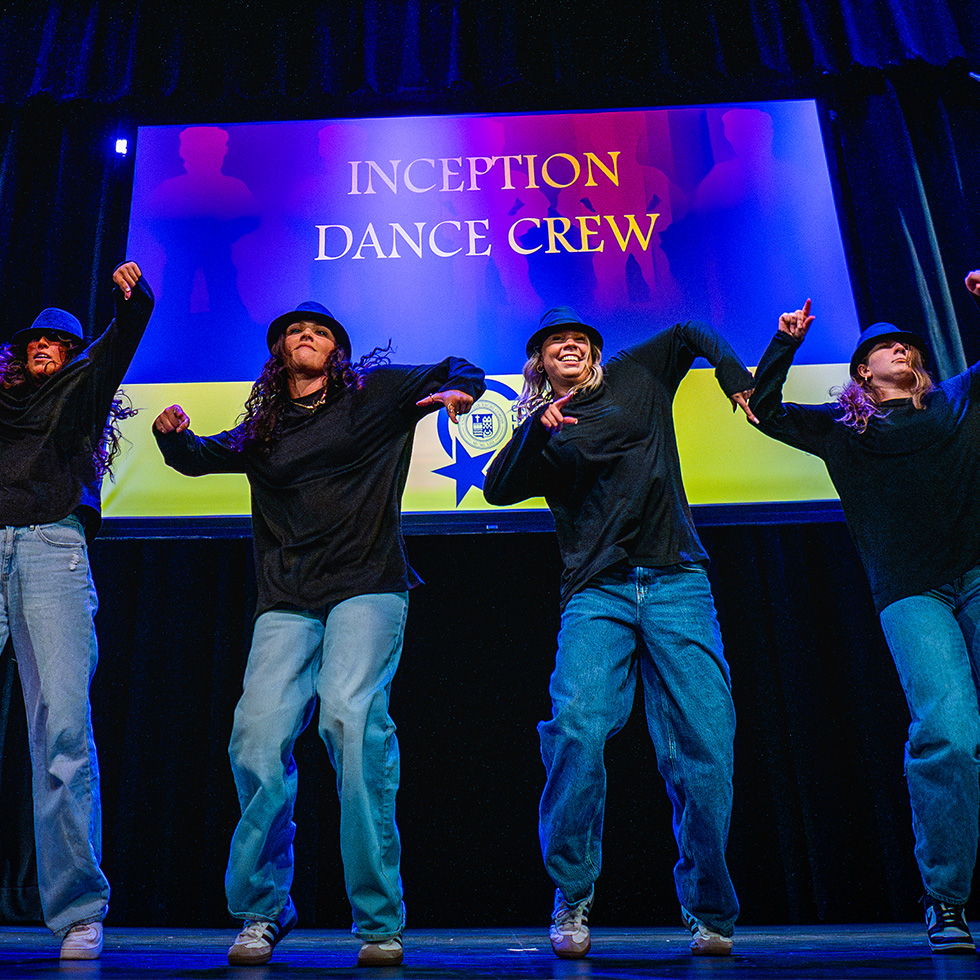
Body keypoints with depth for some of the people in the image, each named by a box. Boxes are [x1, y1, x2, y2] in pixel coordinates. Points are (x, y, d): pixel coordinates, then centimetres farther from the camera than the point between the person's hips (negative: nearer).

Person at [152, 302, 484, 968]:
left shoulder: (375, 392, 12)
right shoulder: (262, 432, 20)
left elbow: (461, 371, 20)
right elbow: (196, 458, 34)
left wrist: (457, 390, -4)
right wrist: (173, 434, 11)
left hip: (367, 587, -3)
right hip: (287, 603, 3)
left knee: (351, 717, -24)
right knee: (258, 733, -13)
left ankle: (380, 921, -14)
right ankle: (262, 913, 6)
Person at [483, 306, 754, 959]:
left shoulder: (634, 377, 18)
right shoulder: (542, 432, 17)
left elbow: (690, 334, 31)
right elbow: (498, 489, 2)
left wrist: (736, 377, 16)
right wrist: (537, 428, -10)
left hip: (677, 582, 1)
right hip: (597, 593, 0)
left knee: (705, 744, -5)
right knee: (578, 727, -22)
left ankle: (711, 911, 10)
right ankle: (572, 898, -7)